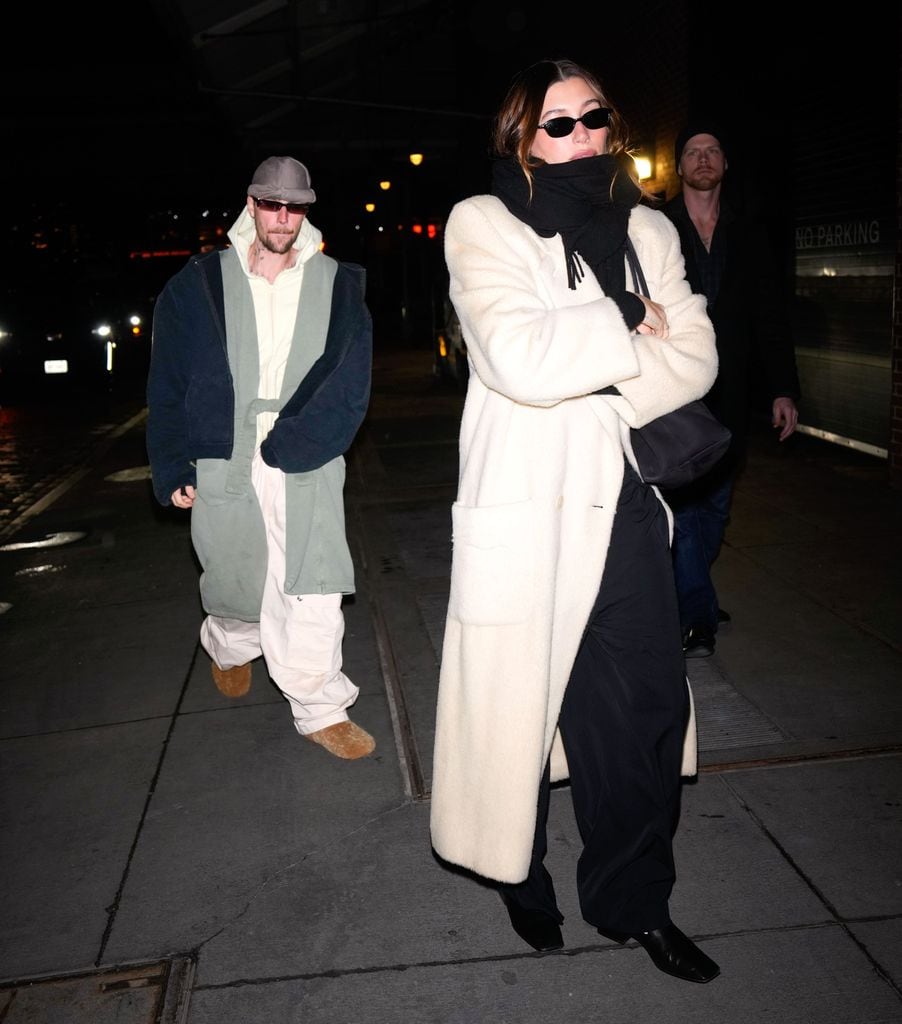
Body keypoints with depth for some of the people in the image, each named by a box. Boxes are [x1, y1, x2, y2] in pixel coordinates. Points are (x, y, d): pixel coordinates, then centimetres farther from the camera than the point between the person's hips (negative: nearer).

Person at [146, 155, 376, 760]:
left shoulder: (337, 284, 6)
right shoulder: (201, 283, 7)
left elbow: (350, 377, -5)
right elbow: (168, 384, 7)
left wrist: (293, 439, -17)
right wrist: (172, 468, 1)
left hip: (305, 463, 0)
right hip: (224, 463, 1)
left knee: (314, 586, -6)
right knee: (239, 580, 12)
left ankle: (321, 708, 10)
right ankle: (230, 646, 46)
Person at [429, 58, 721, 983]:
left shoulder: (647, 230, 13)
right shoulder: (483, 225, -2)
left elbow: (695, 358, 1)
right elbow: (522, 358, -19)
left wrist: (590, 385, -13)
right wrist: (627, 325, -6)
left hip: (624, 500, 5)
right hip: (527, 505, -4)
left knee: (643, 707, 8)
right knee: (518, 701, 7)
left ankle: (633, 898, 28)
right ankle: (518, 874, 34)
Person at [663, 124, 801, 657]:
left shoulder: (749, 234, 11)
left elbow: (769, 316, 9)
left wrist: (784, 388, 2)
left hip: (728, 395, 4)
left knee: (716, 503, 10)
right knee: (682, 500, -8)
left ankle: (688, 593, 26)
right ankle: (699, 613, 1)